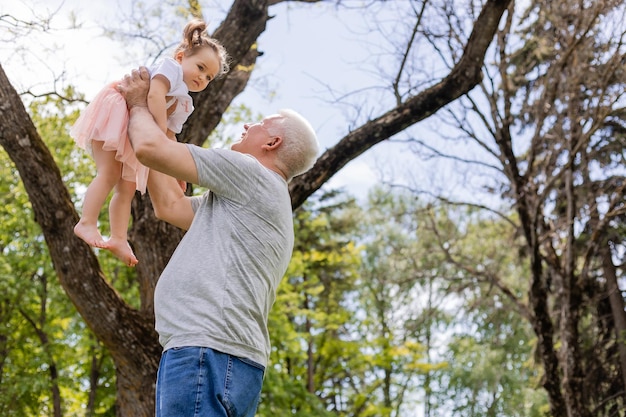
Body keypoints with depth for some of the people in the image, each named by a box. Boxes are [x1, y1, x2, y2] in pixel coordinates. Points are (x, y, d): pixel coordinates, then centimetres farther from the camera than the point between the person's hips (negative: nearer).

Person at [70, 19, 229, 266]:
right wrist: (160, 127, -30)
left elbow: (169, 138, 20)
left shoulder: (183, 105, 18)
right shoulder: (171, 67, -7)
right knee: (110, 174, -18)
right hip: (114, 115, -9)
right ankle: (86, 223, -17)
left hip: (133, 137, 9)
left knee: (127, 188, 3)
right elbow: (154, 93, -26)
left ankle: (118, 238, 3)